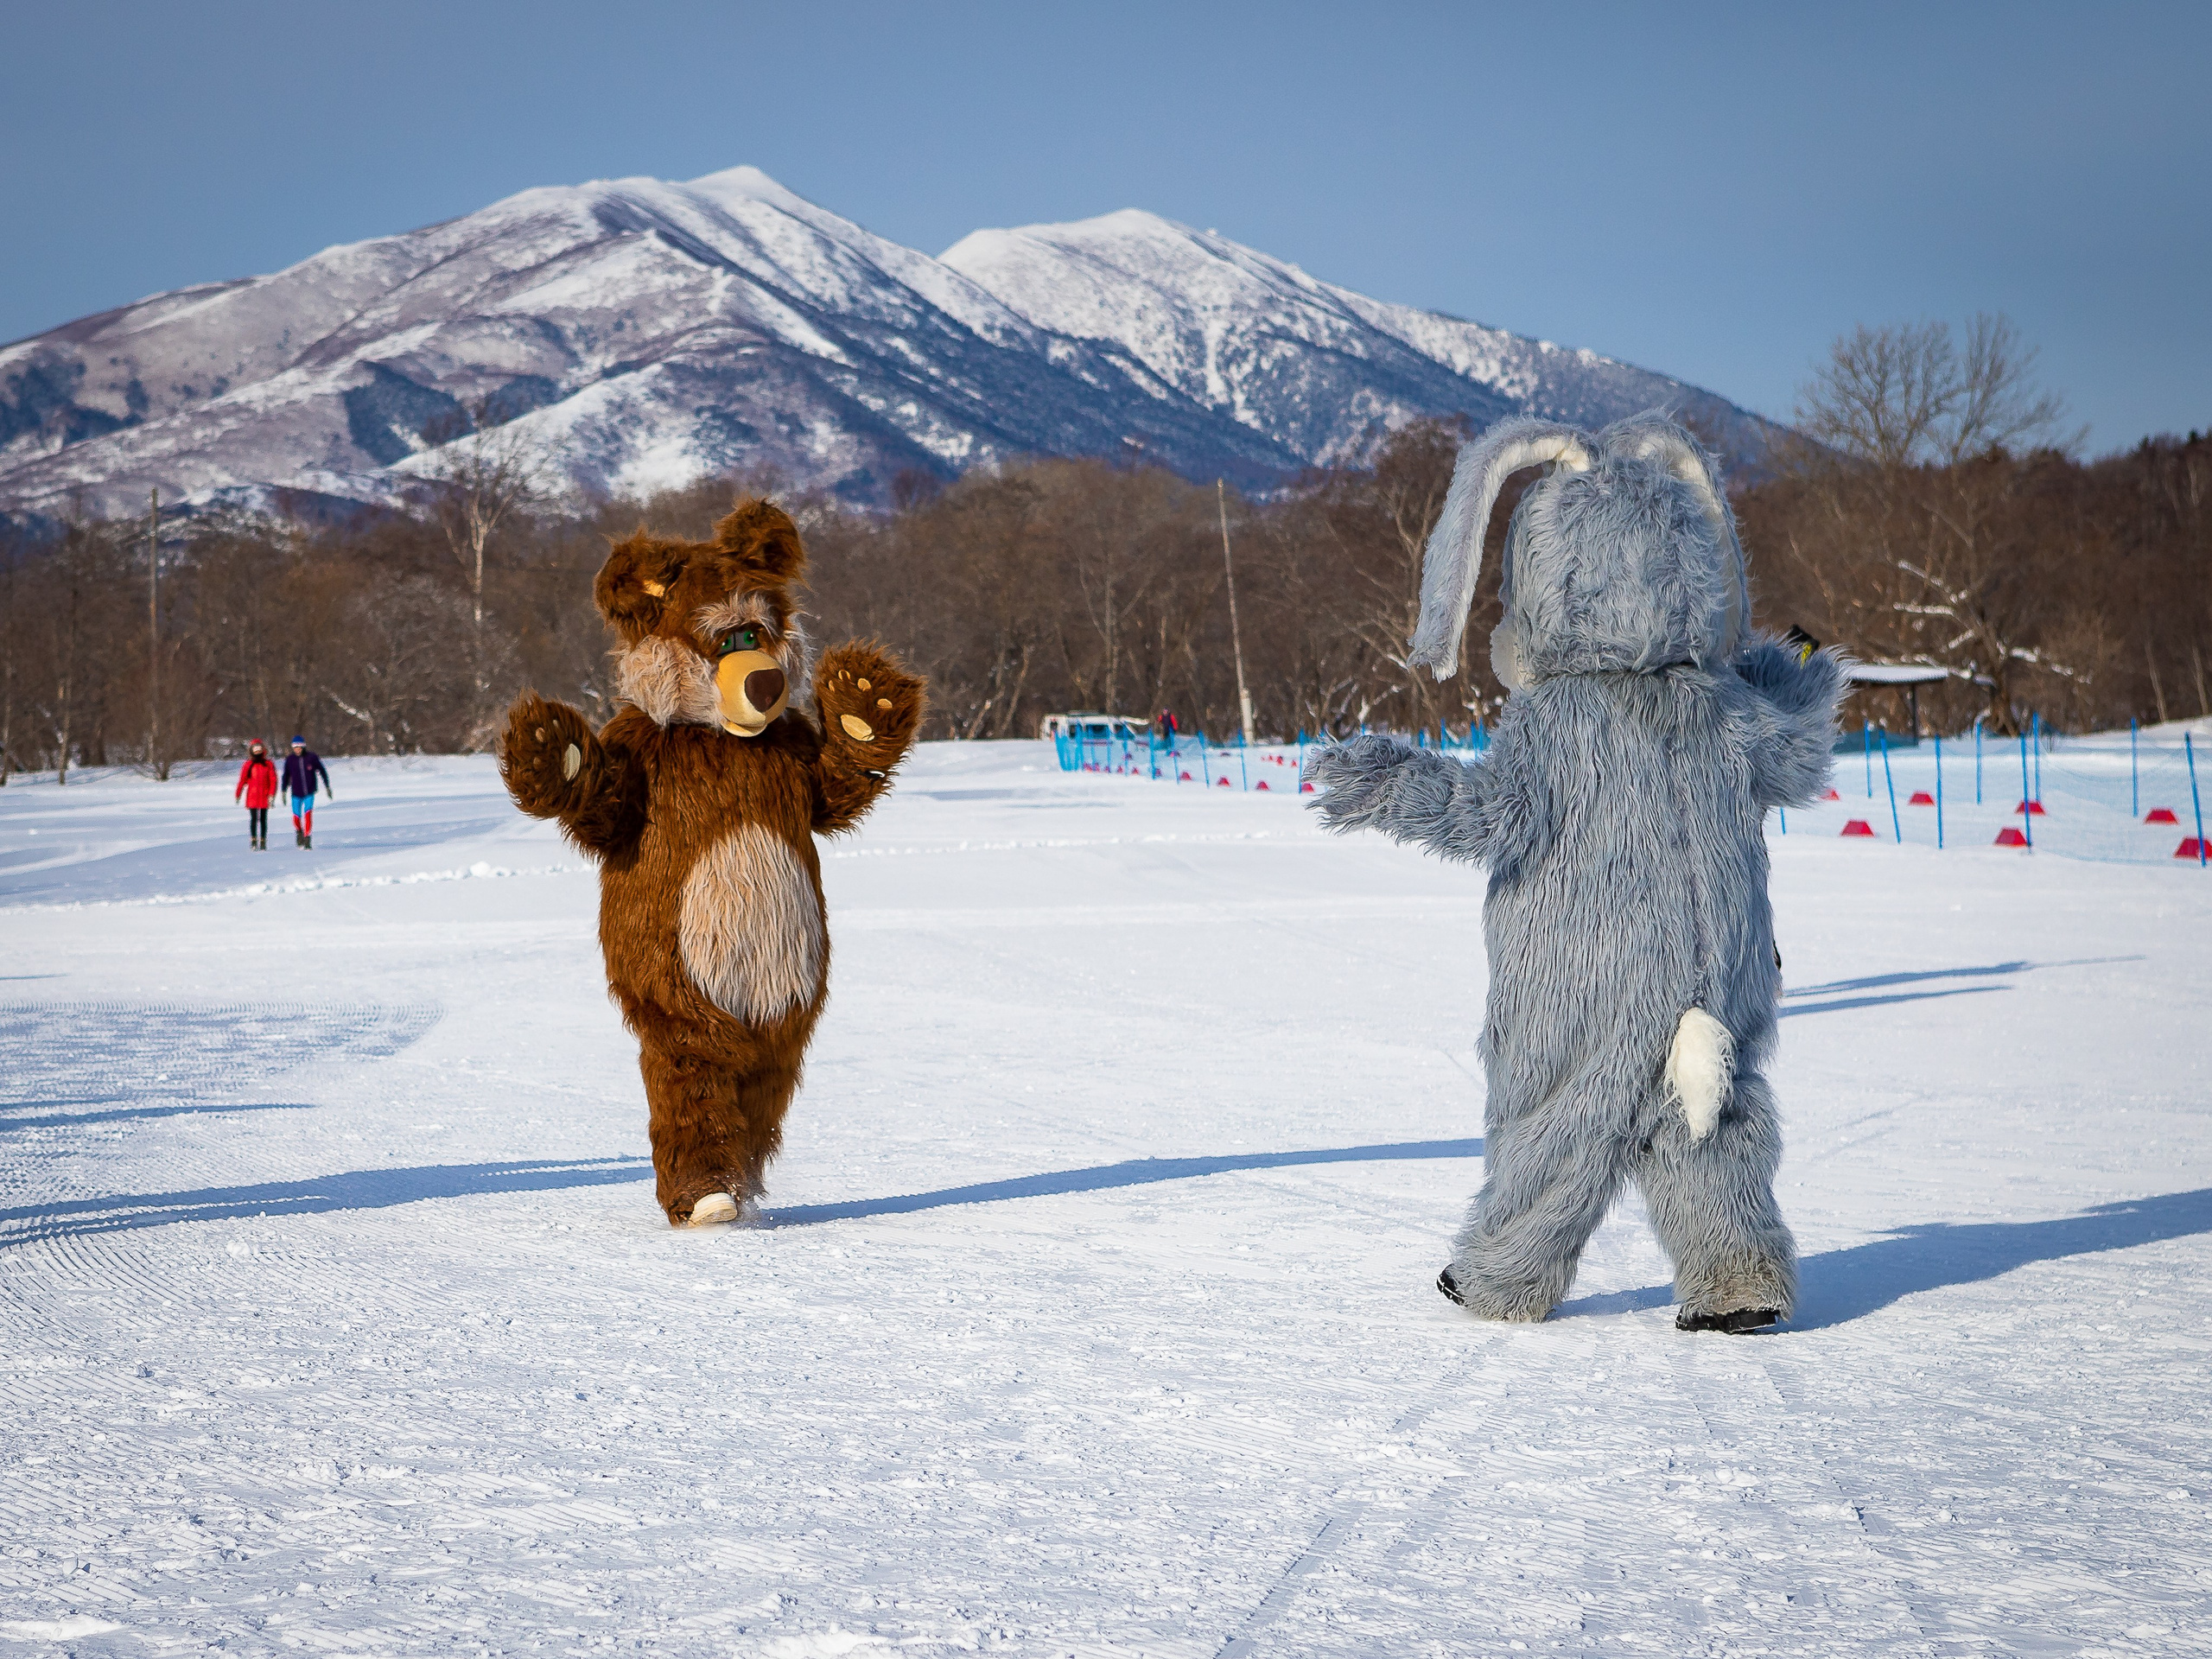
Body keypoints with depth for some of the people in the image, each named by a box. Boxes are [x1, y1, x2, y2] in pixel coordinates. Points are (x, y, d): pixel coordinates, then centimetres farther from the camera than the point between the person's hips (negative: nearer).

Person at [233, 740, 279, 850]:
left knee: (263, 819, 5)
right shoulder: (248, 765, 5)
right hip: (252, 797, 0)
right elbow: (242, 780, 8)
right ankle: (254, 841, -3)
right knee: (254, 819, -6)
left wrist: (271, 795, -9)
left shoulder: (269, 765, 4)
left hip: (264, 797, 0)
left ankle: (263, 841, 12)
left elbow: (273, 780, 1)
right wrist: (237, 795, 6)